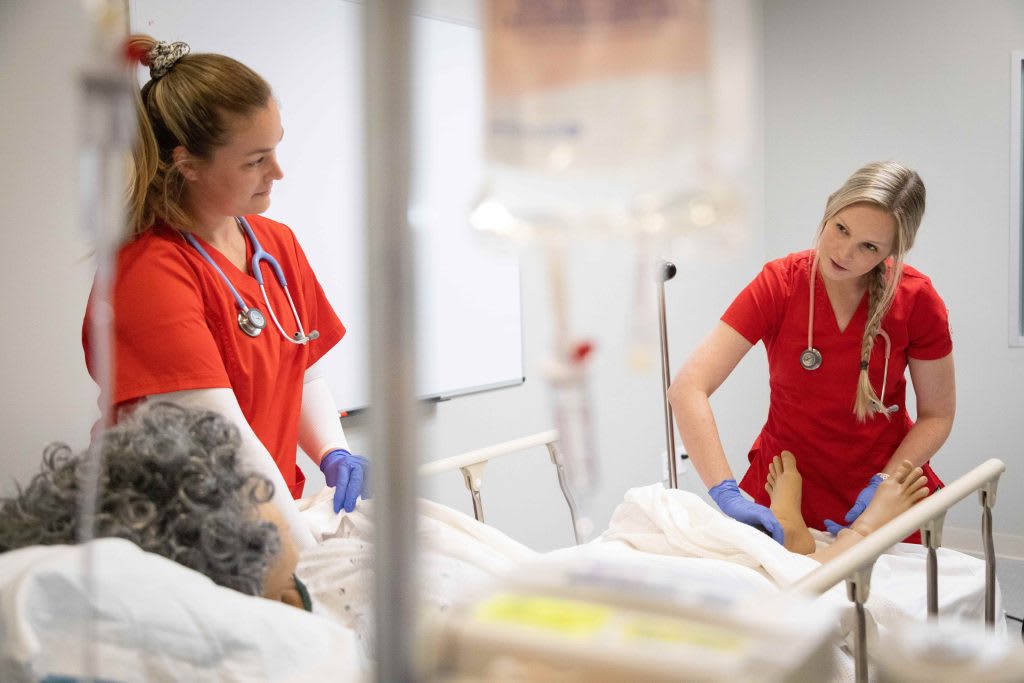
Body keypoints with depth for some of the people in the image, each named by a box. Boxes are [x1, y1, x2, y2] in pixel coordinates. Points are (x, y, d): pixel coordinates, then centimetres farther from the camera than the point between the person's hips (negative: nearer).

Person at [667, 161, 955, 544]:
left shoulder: (916, 299, -14)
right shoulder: (779, 285, -17)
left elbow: (938, 416, -2)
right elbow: (687, 389, -25)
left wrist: (885, 484, -18)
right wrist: (726, 493, -35)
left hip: (882, 493, 1)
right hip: (786, 487, -1)